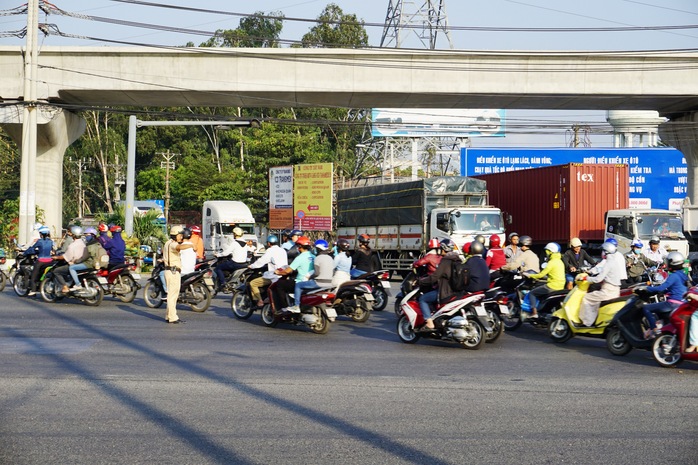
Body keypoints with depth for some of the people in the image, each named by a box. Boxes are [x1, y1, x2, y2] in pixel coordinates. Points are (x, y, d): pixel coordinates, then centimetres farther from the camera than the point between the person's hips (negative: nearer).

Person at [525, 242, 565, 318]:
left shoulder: (552, 262, -15)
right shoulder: (560, 261, 14)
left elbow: (542, 274, -16)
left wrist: (530, 275, -3)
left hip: (552, 286, -9)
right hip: (560, 286, 9)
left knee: (532, 293, 0)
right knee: (540, 293, 30)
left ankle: (534, 313, -10)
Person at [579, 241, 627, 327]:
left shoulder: (609, 263, -16)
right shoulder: (617, 260, 12)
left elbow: (598, 279, -19)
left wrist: (586, 278, -7)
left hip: (608, 291, -10)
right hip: (615, 290, 10)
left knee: (586, 298, -3)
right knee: (594, 297, 27)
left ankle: (587, 322, -3)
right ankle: (593, 320, 25)